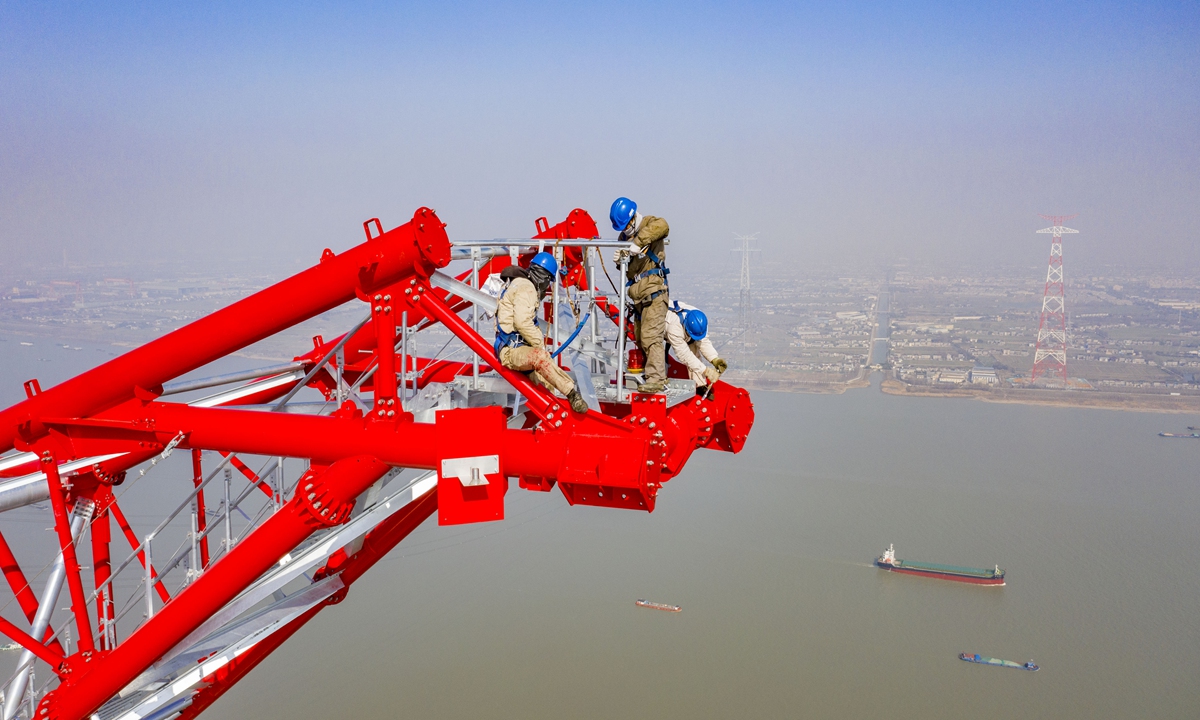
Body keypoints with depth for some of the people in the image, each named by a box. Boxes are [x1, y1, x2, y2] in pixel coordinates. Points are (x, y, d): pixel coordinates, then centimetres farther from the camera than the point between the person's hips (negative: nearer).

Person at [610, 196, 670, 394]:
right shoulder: (624, 237, 18)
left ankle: (656, 380, -14)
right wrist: (619, 260, -8)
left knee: (651, 336, -14)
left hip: (653, 291, -9)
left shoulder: (648, 224, -3)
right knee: (640, 338, 12)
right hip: (638, 295, 9)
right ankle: (653, 373, 21)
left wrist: (639, 242, -36)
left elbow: (662, 226, -29)